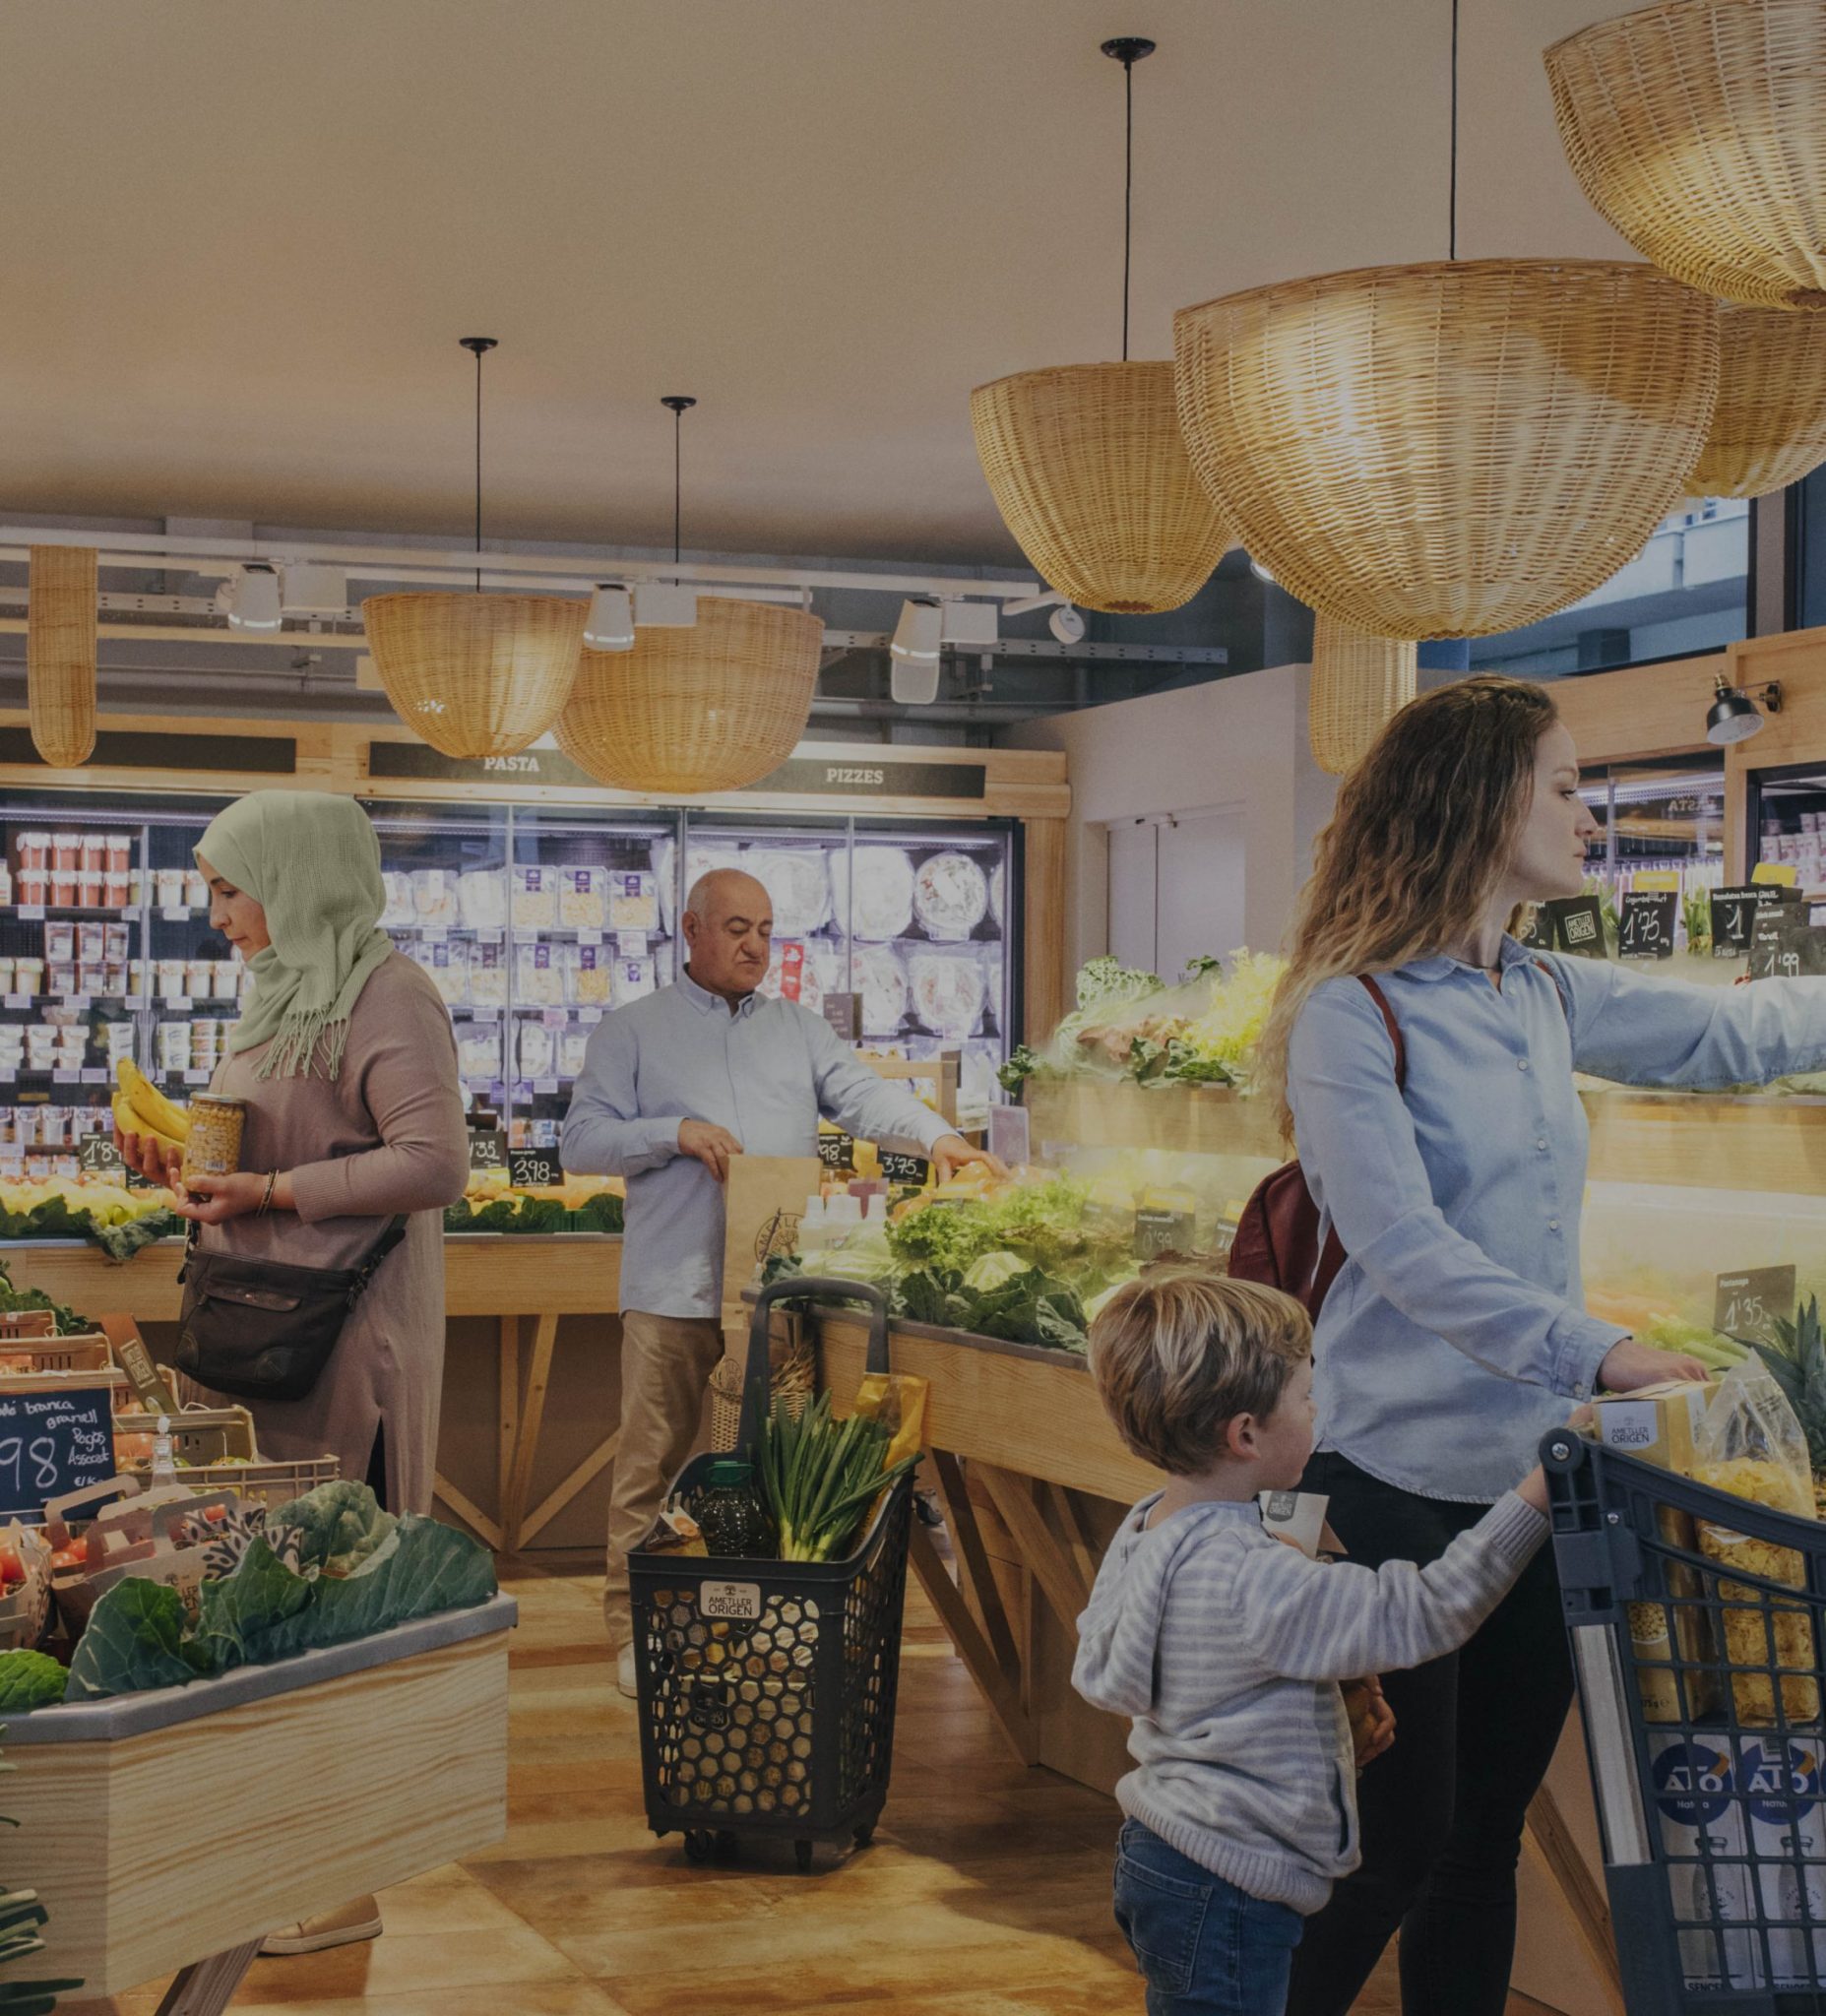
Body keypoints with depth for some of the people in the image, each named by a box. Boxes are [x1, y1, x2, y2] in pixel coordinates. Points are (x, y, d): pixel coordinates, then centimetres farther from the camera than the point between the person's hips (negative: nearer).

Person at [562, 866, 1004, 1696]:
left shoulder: (800, 1029, 16)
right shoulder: (632, 1032, 7)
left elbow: (863, 1095, 4)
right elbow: (581, 1140, 1)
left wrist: (937, 1136, -14)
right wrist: (674, 1134, -13)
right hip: (675, 1290, -3)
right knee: (653, 1463, -1)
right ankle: (634, 1629, 8)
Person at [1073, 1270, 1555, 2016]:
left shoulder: (1143, 1532, 4)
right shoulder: (1253, 1582, -26)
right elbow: (1423, 1614, -25)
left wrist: (1327, 1723, 11)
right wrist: (1540, 1491, -25)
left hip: (1157, 1855, 10)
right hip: (1223, 1897, -10)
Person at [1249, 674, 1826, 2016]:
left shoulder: (1549, 1001, 9)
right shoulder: (1352, 1014, -12)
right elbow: (1407, 1252, -22)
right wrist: (1599, 1350, -30)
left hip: (1537, 1479, 7)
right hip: (1402, 1487, -7)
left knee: (1487, 1838, 13)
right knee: (1395, 1842, -2)